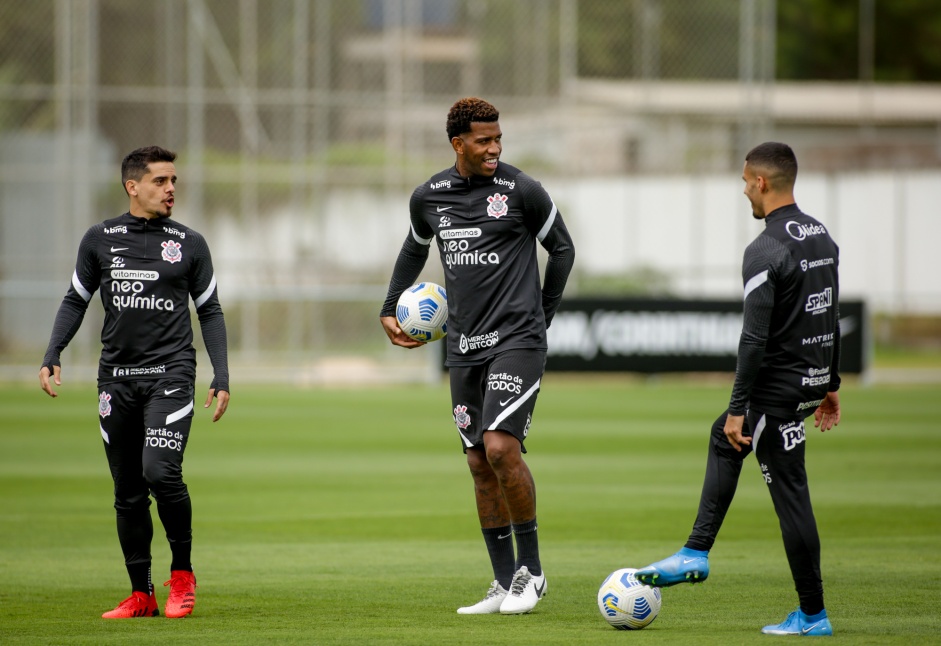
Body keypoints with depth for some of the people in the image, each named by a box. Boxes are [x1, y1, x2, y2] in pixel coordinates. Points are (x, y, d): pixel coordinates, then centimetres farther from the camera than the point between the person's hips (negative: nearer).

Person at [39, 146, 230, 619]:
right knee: (128, 491, 4)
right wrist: (51, 357, 2)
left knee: (160, 471, -20)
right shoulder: (100, 239, 8)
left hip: (170, 373, -2)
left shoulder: (189, 244, 5)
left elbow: (210, 311, 10)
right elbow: (76, 300, 15)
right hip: (116, 379, 2)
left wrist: (221, 378, 2)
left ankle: (182, 572, -1)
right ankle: (141, 595, 12)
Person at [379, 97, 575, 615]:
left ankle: (531, 570, -5)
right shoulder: (429, 197, 7)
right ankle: (505, 585, 13)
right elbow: (415, 249, 26)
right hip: (465, 348, 5)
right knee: (480, 464, 6)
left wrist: (540, 314, 9)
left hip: (517, 340, -5)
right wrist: (390, 310, 21)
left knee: (501, 447, -19)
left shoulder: (521, 190, -6)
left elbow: (562, 248, 6)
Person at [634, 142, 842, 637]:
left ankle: (812, 615, 4)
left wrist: (738, 409, -18)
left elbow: (755, 338, -23)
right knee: (723, 439, 26)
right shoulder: (822, 238, 9)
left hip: (779, 387, -10)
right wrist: (830, 385, 25)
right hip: (814, 377, 10)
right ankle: (696, 553, 26)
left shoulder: (766, 251, -20)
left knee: (790, 495, -2)